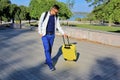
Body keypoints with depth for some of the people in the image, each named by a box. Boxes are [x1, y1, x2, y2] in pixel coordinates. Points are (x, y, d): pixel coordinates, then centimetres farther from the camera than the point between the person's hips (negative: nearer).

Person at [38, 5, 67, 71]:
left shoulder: (56, 17, 3)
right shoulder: (44, 14, -8)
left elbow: (58, 26, 9)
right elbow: (40, 23, -2)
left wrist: (63, 33, 3)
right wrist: (40, 32, -7)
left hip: (52, 35, 4)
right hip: (44, 35, -4)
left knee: (50, 49, 9)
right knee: (47, 49, -10)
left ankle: (47, 61, 28)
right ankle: (50, 64, -7)